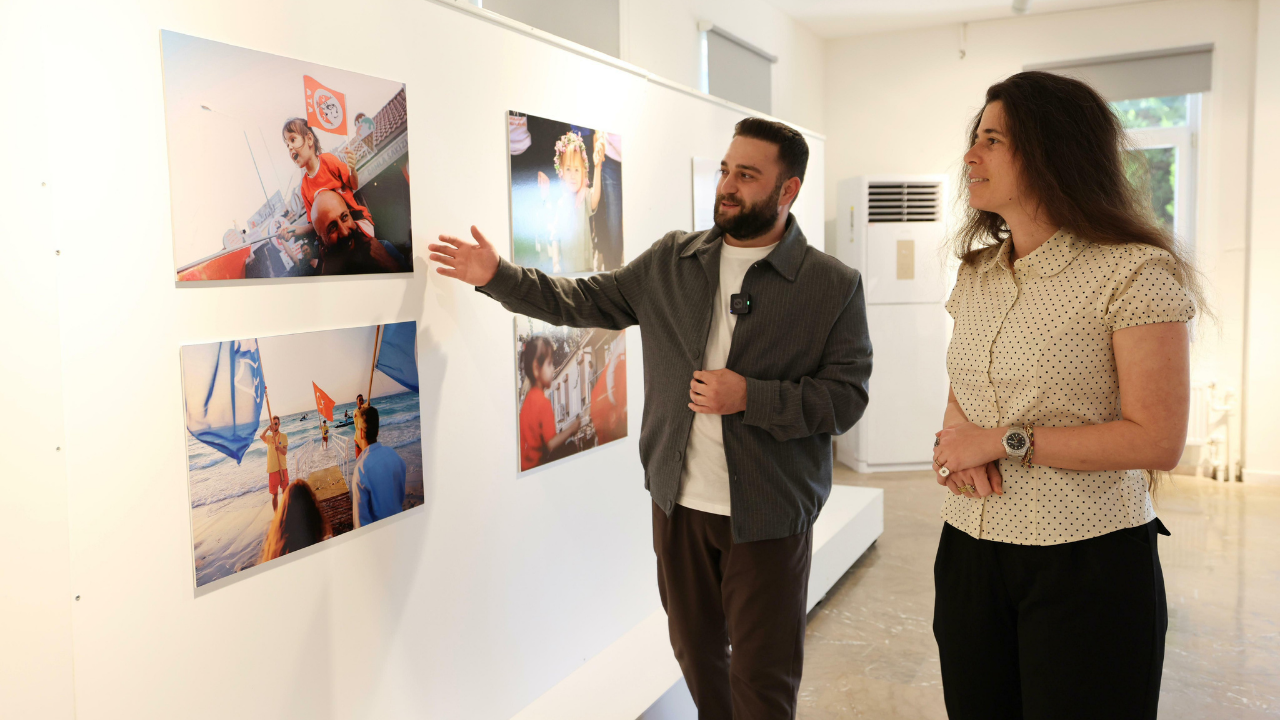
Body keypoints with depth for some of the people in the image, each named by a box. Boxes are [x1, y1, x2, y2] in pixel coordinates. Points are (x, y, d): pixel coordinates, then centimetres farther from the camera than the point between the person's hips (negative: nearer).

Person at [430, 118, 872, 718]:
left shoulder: (834, 285, -7)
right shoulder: (671, 261, 4)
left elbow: (846, 397, -10)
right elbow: (586, 301, 8)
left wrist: (750, 397, -21)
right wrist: (498, 276, 0)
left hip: (770, 514, -3)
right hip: (678, 500, 4)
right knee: (695, 652, 21)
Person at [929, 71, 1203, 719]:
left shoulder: (1134, 274, -12)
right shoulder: (976, 275, 9)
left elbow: (1158, 441, -16)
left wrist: (1005, 441, -16)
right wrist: (953, 445, -4)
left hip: (1086, 565, -6)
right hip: (970, 550, 6)